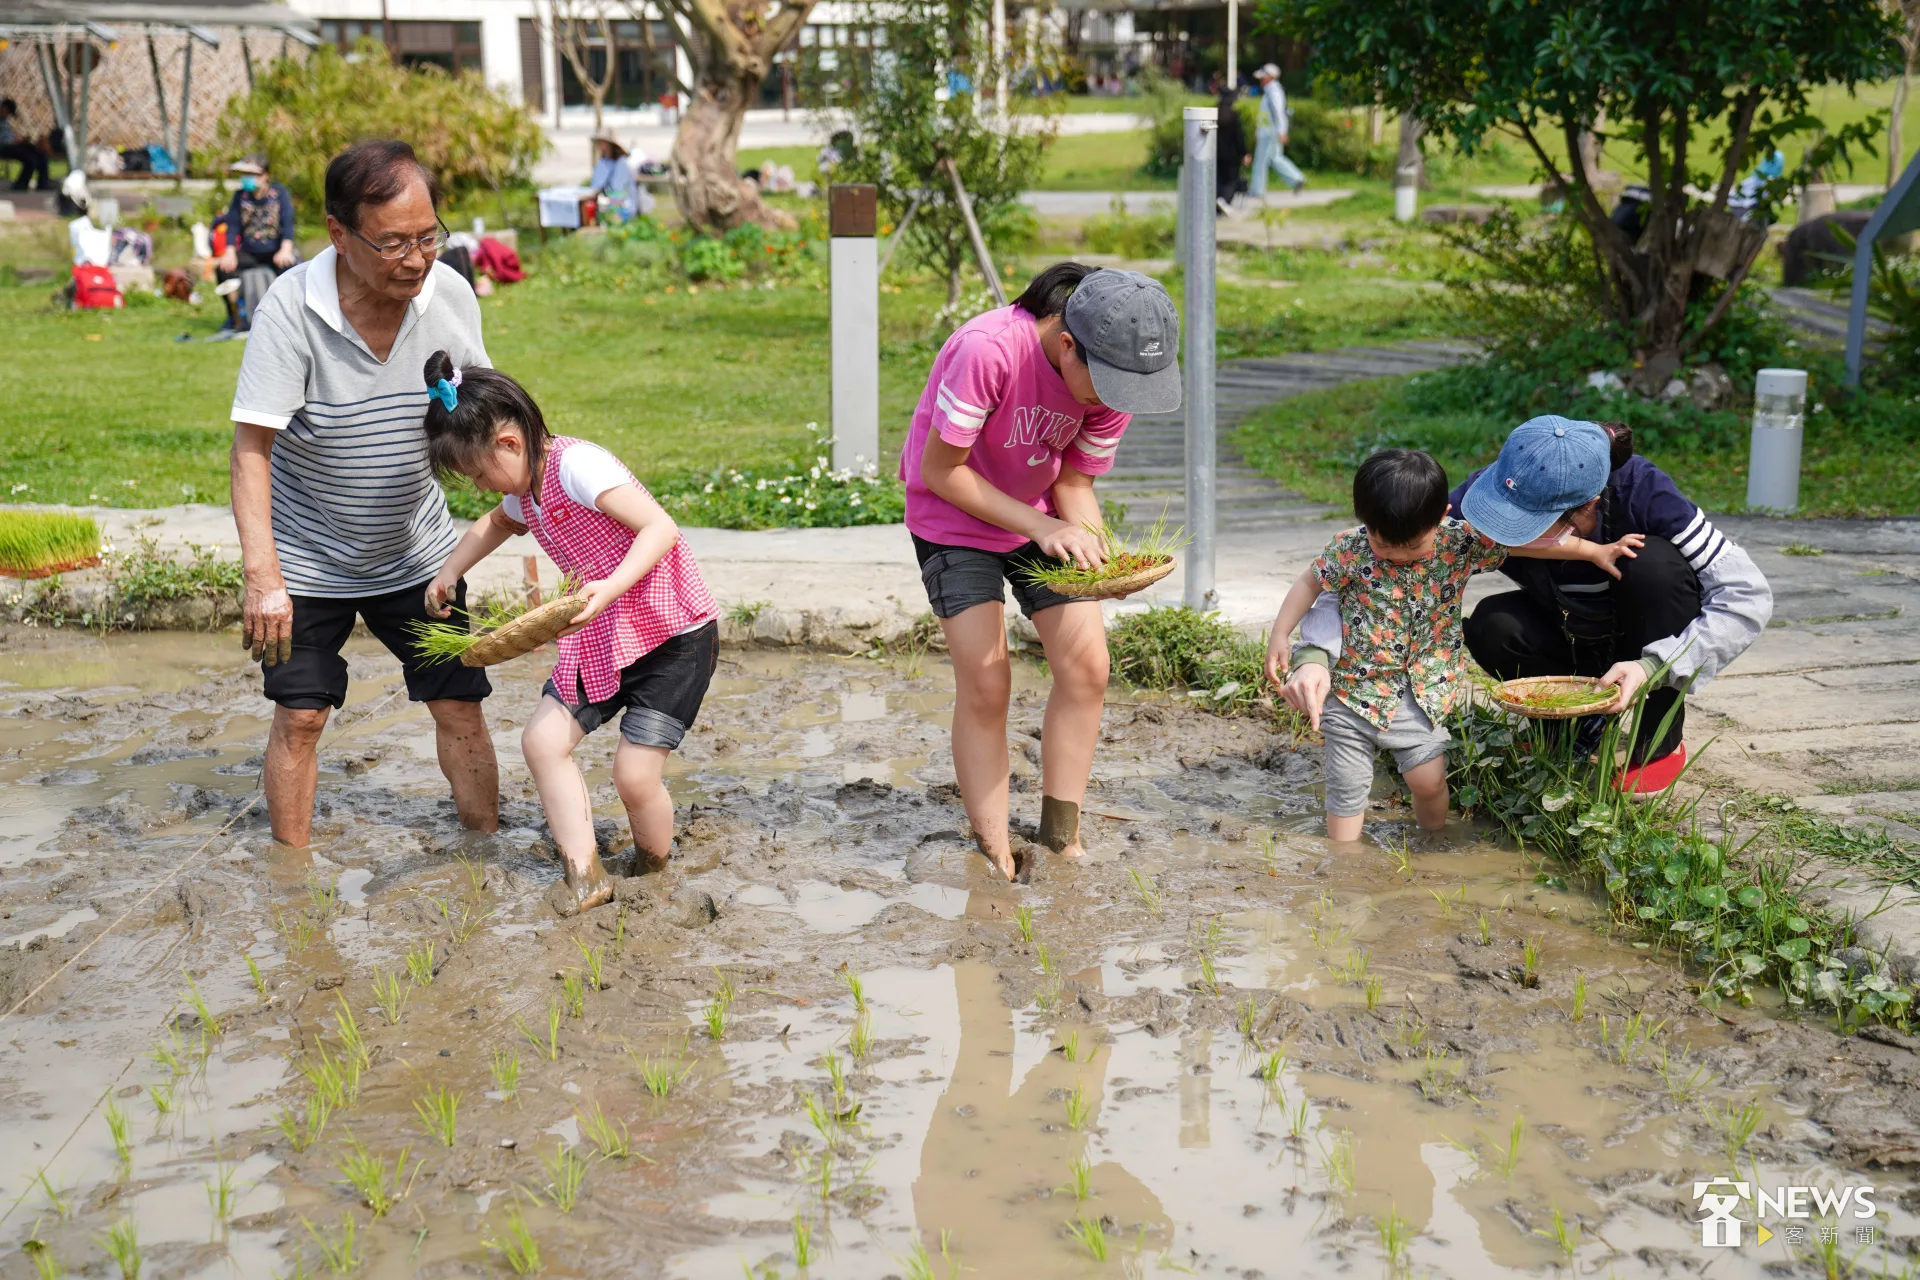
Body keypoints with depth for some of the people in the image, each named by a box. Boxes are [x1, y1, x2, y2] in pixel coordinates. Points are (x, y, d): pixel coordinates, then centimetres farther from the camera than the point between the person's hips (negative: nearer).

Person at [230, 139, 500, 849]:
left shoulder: (450, 294, -13)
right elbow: (252, 447, -26)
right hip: (309, 557, -3)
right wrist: (261, 577, -32)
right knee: (300, 714, 0)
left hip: (416, 551, 3)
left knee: (459, 704, 4)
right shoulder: (291, 306, -25)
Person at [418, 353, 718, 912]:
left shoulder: (575, 465, -21)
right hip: (602, 637, 9)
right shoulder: (525, 492, 8)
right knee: (543, 738, -1)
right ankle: (586, 876, 4)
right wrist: (450, 571, 24)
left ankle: (655, 878, 16)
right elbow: (496, 523, 35)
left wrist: (609, 588, -43)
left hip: (673, 636, -9)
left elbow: (661, 527, -31)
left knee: (634, 772, -11)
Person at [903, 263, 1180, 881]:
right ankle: (995, 858, 1)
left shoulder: (1116, 376, -18)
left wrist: (1096, 550, -26)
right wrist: (1039, 527, -30)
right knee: (985, 681, -11)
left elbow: (1074, 483, -6)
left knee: (1086, 666, -6)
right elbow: (940, 470, -25)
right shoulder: (986, 350, -36)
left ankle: (1062, 840, 8)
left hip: (1041, 515, 5)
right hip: (955, 517, -5)